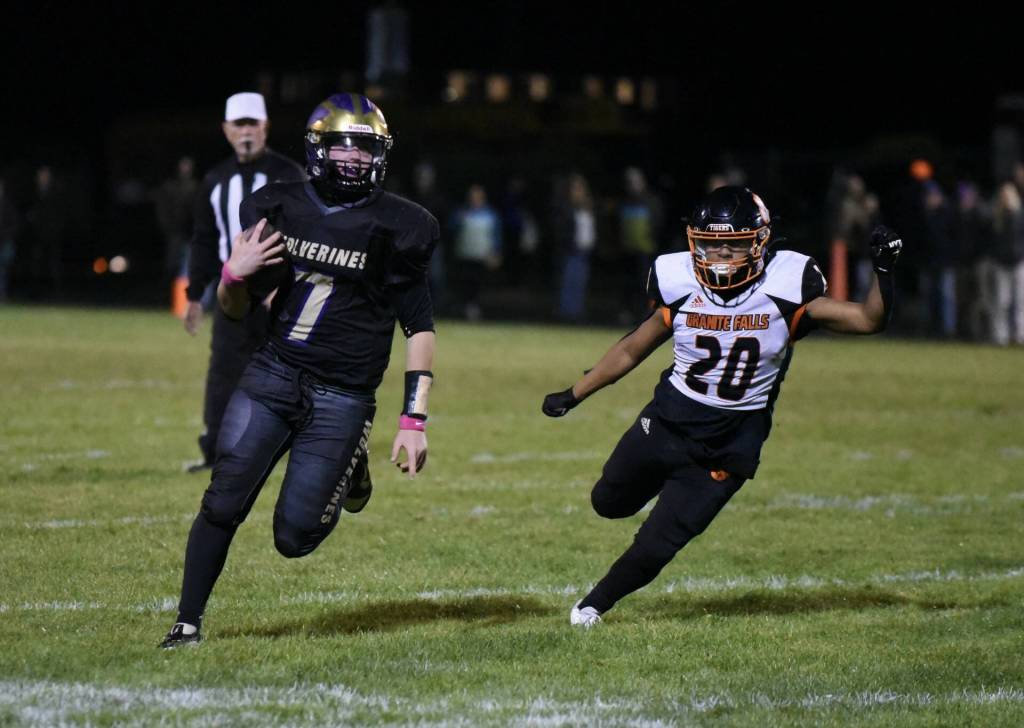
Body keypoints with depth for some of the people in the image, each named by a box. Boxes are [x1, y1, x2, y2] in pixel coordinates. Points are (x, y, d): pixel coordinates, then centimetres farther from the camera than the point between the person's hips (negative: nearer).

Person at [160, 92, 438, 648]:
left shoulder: (394, 229, -4)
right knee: (224, 502, -10)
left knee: (294, 536, -6)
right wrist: (233, 274, -12)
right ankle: (188, 620, 7)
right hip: (273, 373, 3)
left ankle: (348, 471, 25)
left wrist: (414, 420, -5)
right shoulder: (280, 207, 5)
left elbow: (419, 328, 1)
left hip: (342, 397, -3)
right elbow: (236, 309, 12)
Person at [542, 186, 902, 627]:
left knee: (656, 546, -1)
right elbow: (631, 350, 5)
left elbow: (869, 320, -15)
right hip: (669, 420, 3)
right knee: (608, 503, 21)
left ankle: (597, 603, 28)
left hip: (731, 442, -3)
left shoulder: (785, 293, -16)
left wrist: (883, 270, -31)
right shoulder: (682, 289, -10)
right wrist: (572, 397, 10)